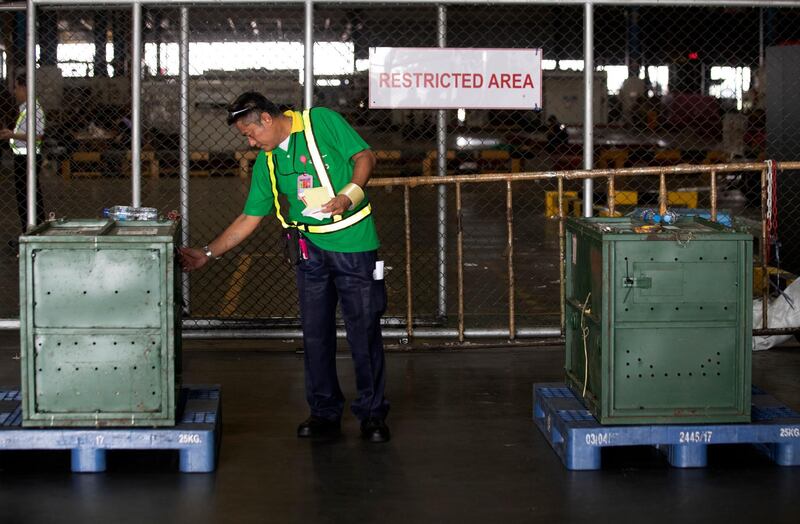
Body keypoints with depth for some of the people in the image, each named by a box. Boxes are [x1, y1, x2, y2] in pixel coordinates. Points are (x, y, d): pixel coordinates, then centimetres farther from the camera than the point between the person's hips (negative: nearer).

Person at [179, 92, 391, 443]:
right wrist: (207, 254, 8)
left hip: (354, 244, -5)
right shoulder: (267, 162, 10)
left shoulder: (322, 122, -4)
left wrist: (350, 194, -20)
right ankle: (324, 412, 17)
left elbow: (364, 156, -4)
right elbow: (248, 219, 13)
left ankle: (372, 415, 9)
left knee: (364, 331, -1)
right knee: (315, 332, 5)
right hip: (310, 248, 5)